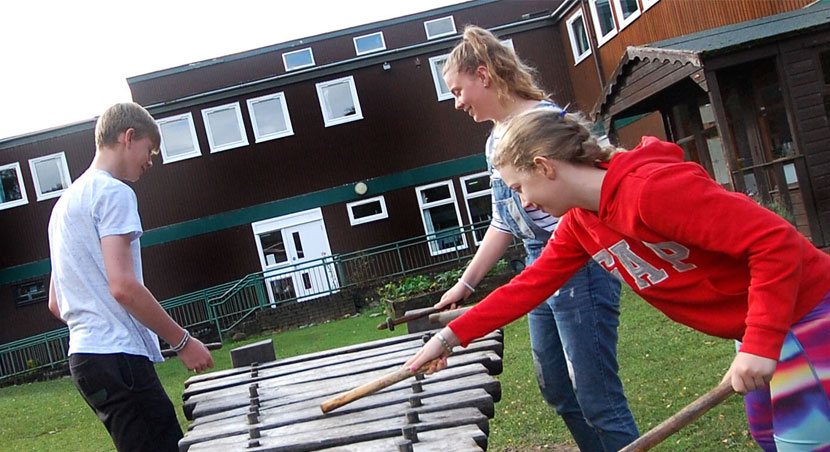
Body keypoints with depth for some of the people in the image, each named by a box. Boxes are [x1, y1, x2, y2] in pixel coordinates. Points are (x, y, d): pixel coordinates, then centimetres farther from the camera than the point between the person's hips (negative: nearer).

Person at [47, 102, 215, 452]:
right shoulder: (113, 192, -8)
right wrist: (183, 341, -13)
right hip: (118, 358, -10)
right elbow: (123, 286, -19)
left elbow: (55, 304, 23)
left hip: (85, 356, 10)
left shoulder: (66, 201, 21)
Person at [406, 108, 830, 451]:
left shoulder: (651, 187, -27)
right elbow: (527, 287, 6)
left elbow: (775, 240, -28)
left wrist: (759, 343, -30)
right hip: (756, 330, 9)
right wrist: (450, 337, 2)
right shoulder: (579, 224, 3)